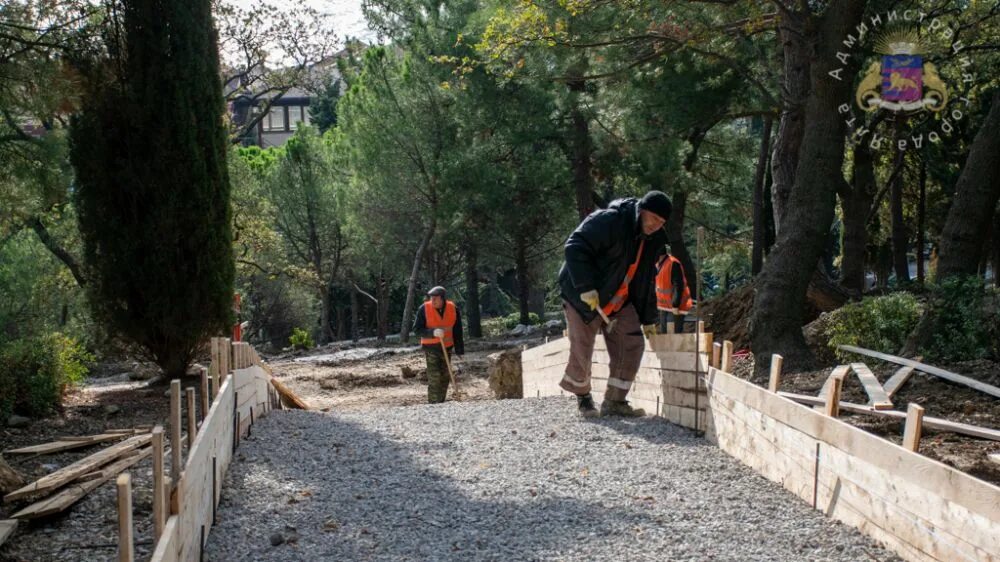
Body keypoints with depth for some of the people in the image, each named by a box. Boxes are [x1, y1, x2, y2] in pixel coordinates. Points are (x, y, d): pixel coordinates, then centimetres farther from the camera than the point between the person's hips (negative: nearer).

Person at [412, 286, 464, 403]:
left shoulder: (453, 309, -7)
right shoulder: (424, 309, -15)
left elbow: (457, 331, 1)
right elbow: (416, 329, -13)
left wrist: (459, 350, 1)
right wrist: (433, 332, -29)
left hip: (447, 348, 4)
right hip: (431, 347, -4)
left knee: (445, 377, 11)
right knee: (434, 377, -11)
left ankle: (440, 402, 25)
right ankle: (433, 404, -7)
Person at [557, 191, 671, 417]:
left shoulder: (652, 240, 3)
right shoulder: (609, 221, -23)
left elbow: (646, 281, 12)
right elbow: (575, 248, -28)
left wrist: (648, 318, 11)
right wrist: (586, 287, -33)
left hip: (620, 302, 7)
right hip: (584, 298, -7)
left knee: (633, 345, -4)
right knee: (582, 351, -3)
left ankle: (614, 401, 4)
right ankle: (583, 396, 22)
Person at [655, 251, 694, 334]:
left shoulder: (673, 264, -20)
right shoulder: (658, 265, 9)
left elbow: (679, 286, -23)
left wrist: (675, 305, -25)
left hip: (675, 309, -9)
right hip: (664, 307, 9)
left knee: (674, 333, -12)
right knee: (664, 333, 14)